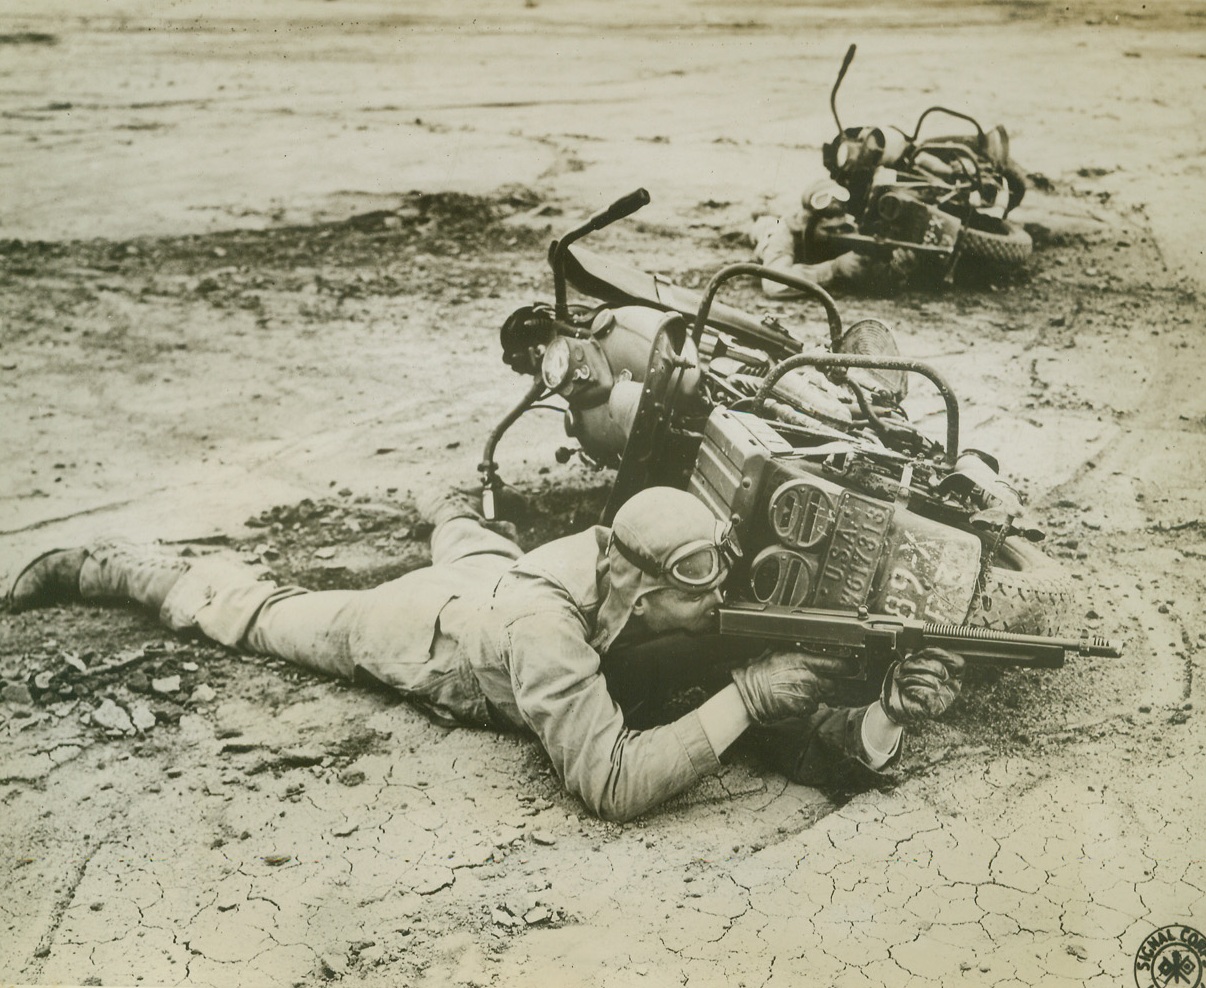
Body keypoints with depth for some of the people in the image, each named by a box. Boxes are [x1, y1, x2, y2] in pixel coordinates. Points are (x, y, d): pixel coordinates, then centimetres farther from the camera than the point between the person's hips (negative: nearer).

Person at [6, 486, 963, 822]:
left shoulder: (622, 563, -30)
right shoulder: (542, 632, -49)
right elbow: (611, 783, -53)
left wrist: (875, 719, -39)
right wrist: (744, 699, -51)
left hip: (483, 573, 5)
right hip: (400, 626, -5)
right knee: (242, 608, 20)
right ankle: (94, 565, 41)